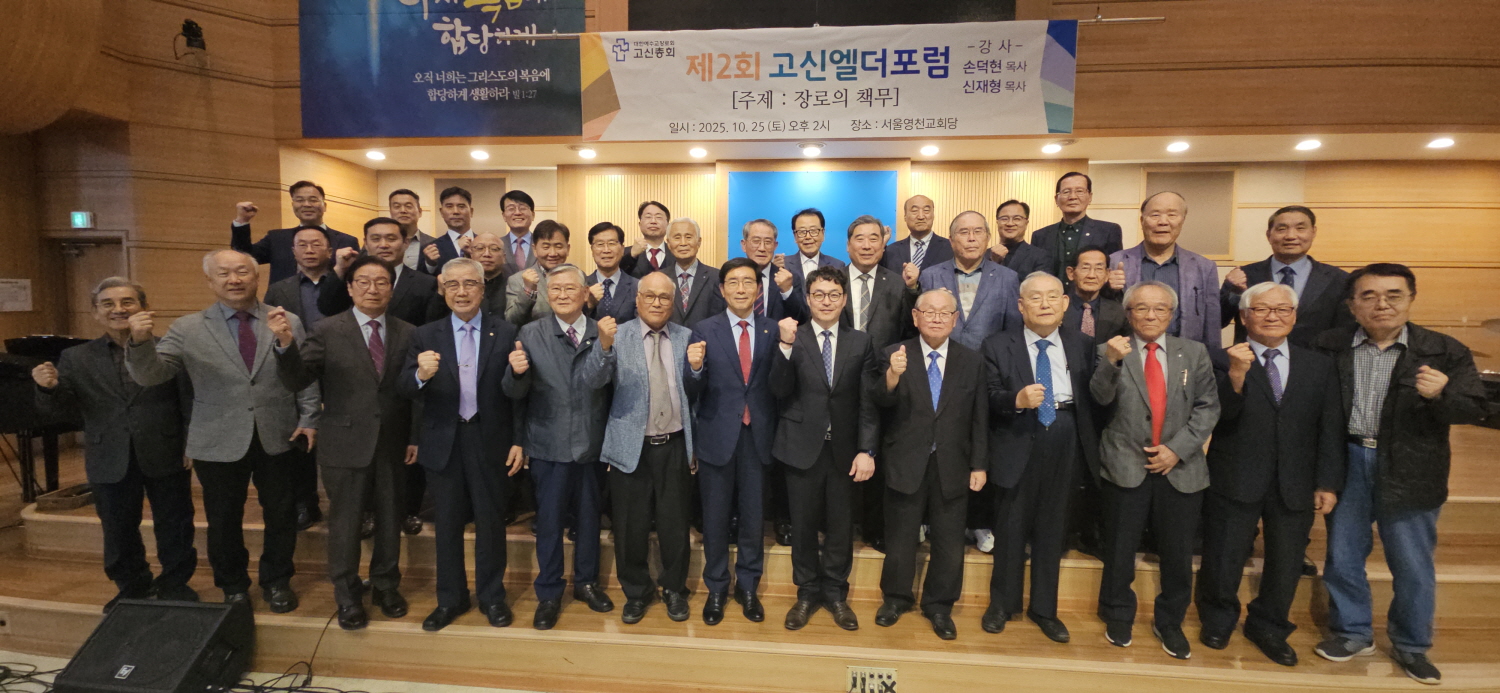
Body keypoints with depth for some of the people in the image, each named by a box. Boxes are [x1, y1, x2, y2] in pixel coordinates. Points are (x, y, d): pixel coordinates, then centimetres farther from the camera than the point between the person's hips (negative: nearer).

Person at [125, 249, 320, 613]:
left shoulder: (289, 322, 0)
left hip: (279, 439, 0)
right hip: (219, 443, 0)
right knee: (224, 521, 14)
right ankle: (233, 586, 36)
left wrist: (308, 420, -6)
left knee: (281, 515, 12)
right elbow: (150, 375, -8)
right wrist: (140, 341, -27)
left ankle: (277, 581, 33)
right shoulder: (187, 328, -1)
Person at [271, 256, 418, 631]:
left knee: (390, 519, 16)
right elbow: (296, 381, -12)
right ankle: (348, 596, 29)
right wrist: (285, 343, -30)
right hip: (346, 443, -2)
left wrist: (416, 437, 2)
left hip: (393, 443, 2)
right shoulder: (327, 331, -6)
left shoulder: (407, 333, 0)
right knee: (345, 523, 11)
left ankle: (386, 586, 36)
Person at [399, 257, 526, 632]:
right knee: (447, 523, 14)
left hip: (490, 441, -1)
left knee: (491, 521, 11)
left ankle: (492, 596, 30)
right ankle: (450, 598, 32)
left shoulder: (505, 333, -4)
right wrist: (421, 375, -29)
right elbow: (404, 390, -7)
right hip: (443, 442, 2)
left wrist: (518, 441, -6)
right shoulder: (426, 336, 1)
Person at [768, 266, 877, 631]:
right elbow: (780, 391, -13)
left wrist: (867, 450, -7)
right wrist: (786, 345, -23)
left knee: (841, 525, 12)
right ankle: (807, 591, 30)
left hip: (844, 449, 1)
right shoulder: (793, 338, -2)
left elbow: (868, 403, 0)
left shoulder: (860, 342, 3)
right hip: (802, 446, -1)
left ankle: (835, 592, 31)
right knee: (803, 524, 11)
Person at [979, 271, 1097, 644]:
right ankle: (1002, 603, 28)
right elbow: (989, 399, -11)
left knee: (1052, 526, 13)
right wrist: (1017, 399, -27)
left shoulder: (1081, 345, 5)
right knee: (1012, 525, 10)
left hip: (1065, 440, 2)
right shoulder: (998, 346, -3)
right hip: (1019, 442, -2)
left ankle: (1044, 608, 29)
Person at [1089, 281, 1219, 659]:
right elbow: (1101, 397, -15)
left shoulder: (1194, 352, 5)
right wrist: (1111, 361, -34)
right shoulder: (1112, 351, -1)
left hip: (1181, 469, 2)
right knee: (1120, 551, 9)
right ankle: (1118, 618, 30)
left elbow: (1207, 407, 2)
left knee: (1178, 554, 10)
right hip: (1126, 467, -2)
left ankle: (1170, 623, 32)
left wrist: (1177, 449, -9)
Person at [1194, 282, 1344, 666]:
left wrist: (1328, 483, 0)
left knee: (1286, 563, 15)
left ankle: (1268, 628, 38)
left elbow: (1330, 430, 6)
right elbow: (1221, 416, -17)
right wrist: (1236, 374, -32)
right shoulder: (1224, 362, -5)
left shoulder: (1320, 366, 6)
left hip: (1295, 486, 3)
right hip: (1235, 481, -3)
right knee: (1223, 561, 8)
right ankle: (1218, 621, 35)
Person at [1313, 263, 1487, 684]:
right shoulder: (1331, 346, -3)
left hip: (1409, 470, -1)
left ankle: (1412, 645, 33)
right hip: (1346, 462, 1)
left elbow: (1474, 410, -6)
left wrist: (1441, 395, -26)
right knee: (1342, 554, 13)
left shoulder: (1444, 352, -4)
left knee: (1413, 564, 11)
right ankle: (1353, 633, 33)